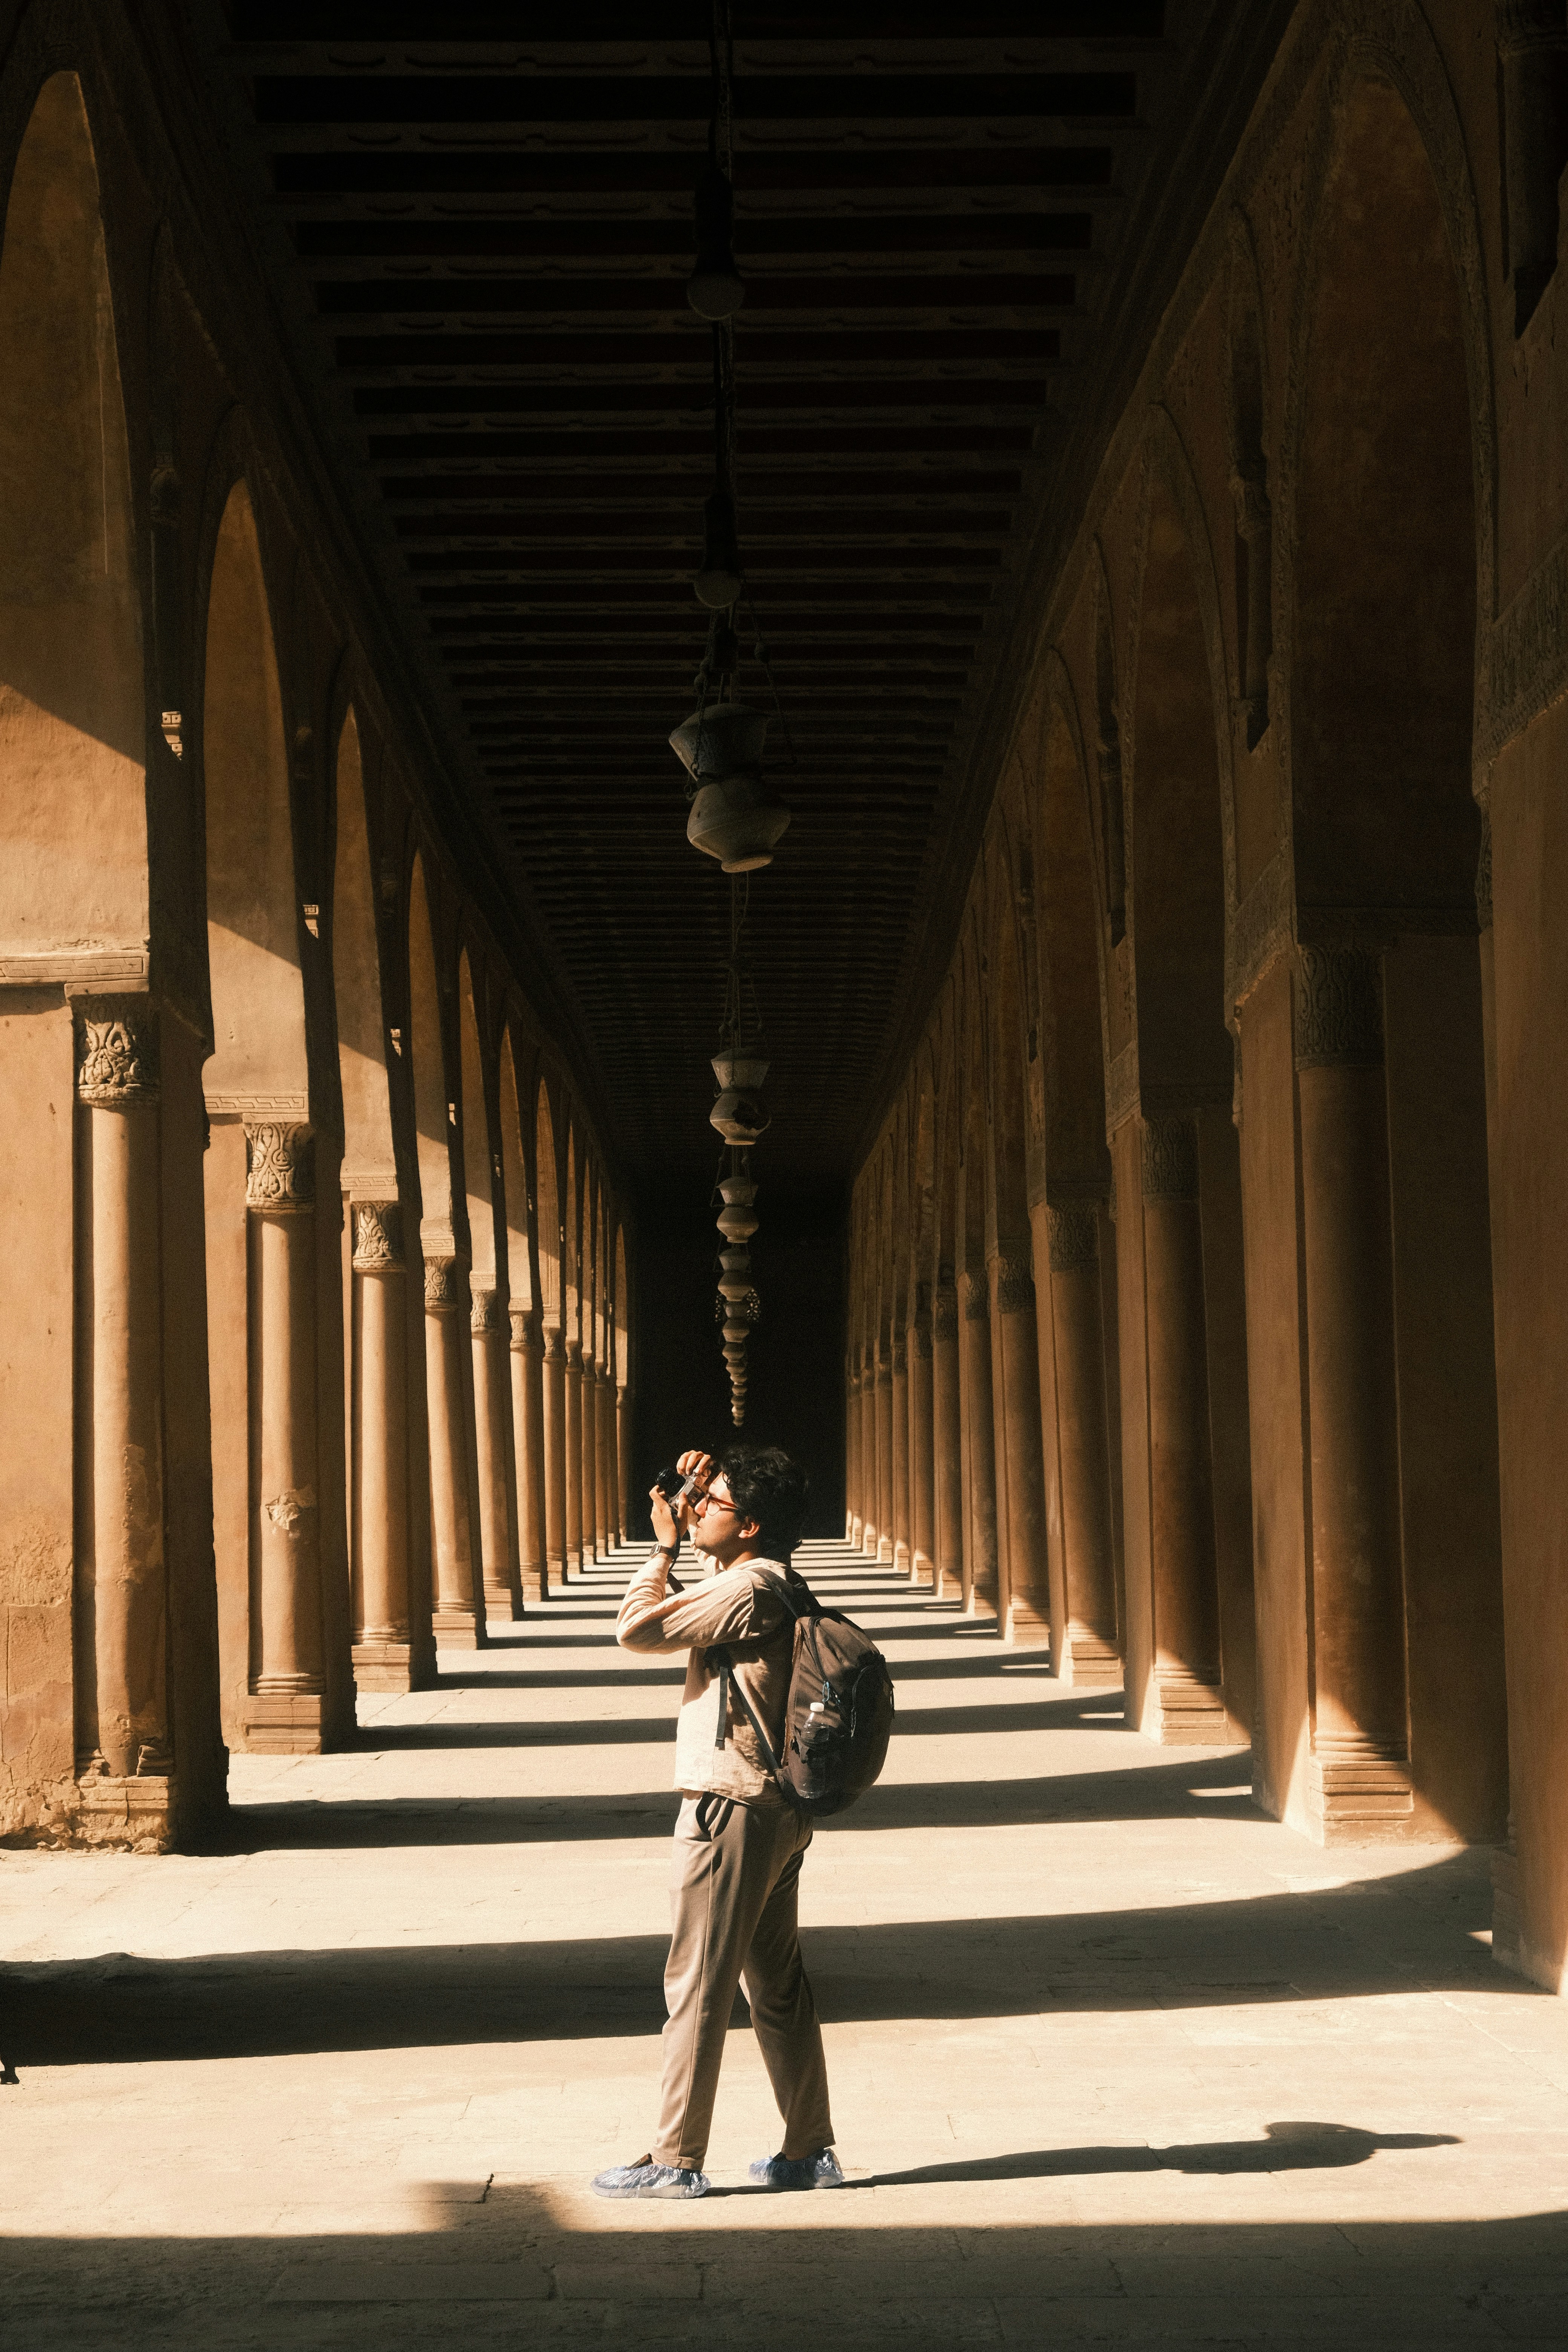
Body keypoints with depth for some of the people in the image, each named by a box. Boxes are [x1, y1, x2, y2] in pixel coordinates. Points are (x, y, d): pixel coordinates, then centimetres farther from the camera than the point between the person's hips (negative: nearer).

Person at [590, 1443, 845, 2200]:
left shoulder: (748, 1591, -17)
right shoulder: (774, 1582, 11)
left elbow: (638, 1628, -19)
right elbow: (716, 1571, 33)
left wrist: (664, 1546, -7)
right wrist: (701, 1491, 17)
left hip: (729, 1810, -10)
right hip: (778, 1809, 10)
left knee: (696, 1986, -3)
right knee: (777, 1983, 14)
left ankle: (676, 2160, 2)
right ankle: (811, 2151, 18)